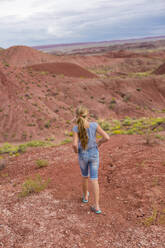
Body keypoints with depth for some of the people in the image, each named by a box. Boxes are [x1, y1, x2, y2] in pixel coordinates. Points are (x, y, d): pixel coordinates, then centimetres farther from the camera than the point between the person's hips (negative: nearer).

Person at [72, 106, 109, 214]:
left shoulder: (76, 128, -17)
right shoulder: (94, 125, -15)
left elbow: (75, 144, -25)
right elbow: (107, 137, -16)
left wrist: (76, 151, -2)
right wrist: (99, 143, 4)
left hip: (83, 155, 0)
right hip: (94, 154, 0)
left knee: (85, 176, 25)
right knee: (94, 179, 4)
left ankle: (85, 196, 46)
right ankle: (97, 206, 1)